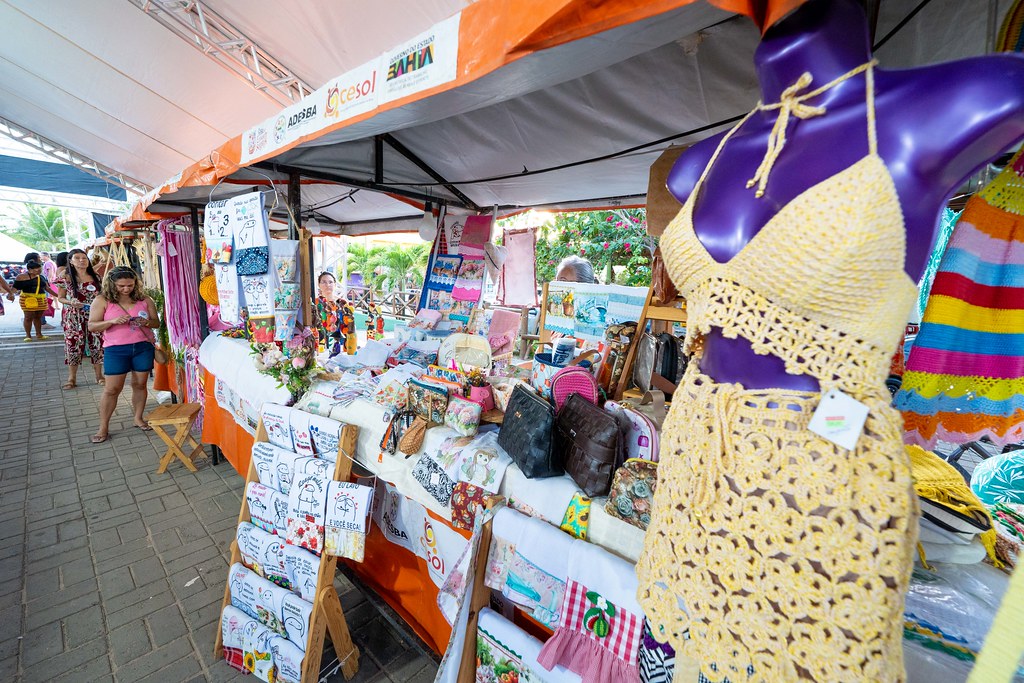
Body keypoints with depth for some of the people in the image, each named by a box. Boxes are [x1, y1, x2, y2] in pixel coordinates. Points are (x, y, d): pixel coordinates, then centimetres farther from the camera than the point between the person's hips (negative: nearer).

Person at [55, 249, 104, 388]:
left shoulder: (96, 277, 4)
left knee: (97, 344, 3)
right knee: (73, 345, 1)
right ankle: (72, 378, 11)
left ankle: (99, 375, 14)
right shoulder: (66, 277, -1)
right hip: (74, 317, -1)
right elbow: (60, 298, 4)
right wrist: (70, 302, -16)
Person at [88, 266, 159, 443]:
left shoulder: (144, 300, 4)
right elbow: (92, 326, -4)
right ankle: (103, 427, 14)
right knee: (111, 389, 1)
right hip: (116, 350, -1)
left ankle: (138, 419, 24)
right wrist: (113, 321, -21)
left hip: (143, 347, 2)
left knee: (140, 384, 9)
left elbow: (157, 323, 7)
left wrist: (146, 322, -15)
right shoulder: (102, 301, -1)